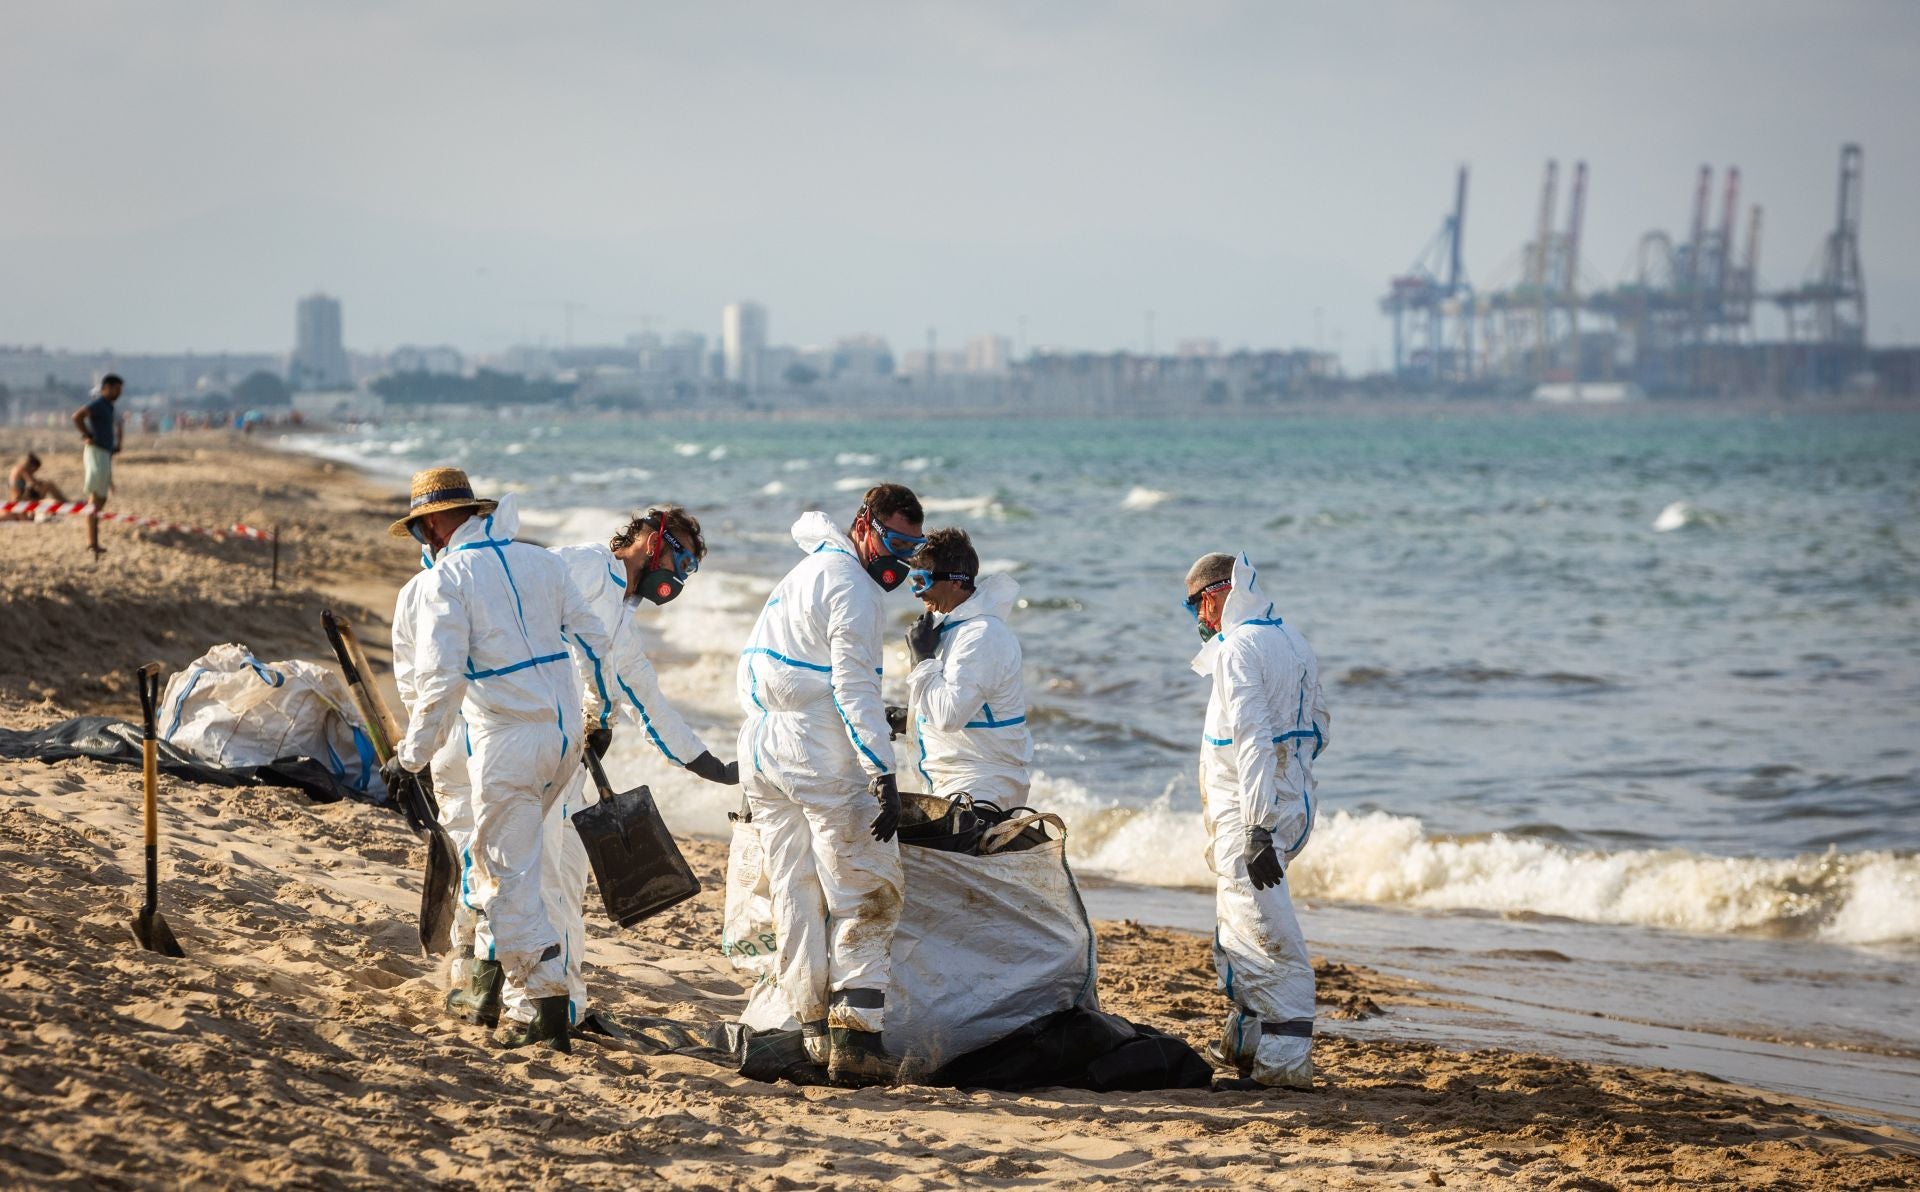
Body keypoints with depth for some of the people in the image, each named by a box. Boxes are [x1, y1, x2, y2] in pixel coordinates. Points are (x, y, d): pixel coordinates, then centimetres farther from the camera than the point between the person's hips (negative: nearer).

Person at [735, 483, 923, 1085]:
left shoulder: (806, 569, 19)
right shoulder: (852, 589, -11)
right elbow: (853, 686, -19)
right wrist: (884, 776, -24)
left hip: (761, 748, 9)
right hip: (821, 758, -9)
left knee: (797, 898, 10)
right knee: (865, 897, -7)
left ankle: (814, 1029, 10)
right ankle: (855, 1036, -15)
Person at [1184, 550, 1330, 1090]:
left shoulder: (1240, 648, -16)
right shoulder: (1292, 641, 13)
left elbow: (1254, 738, -24)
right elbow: (1317, 727, 21)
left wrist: (1258, 828, -26)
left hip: (1251, 816, -10)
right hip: (1290, 803, 10)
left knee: (1268, 939, -10)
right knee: (1237, 933, 21)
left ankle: (1284, 1062, -11)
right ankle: (1245, 1042, 29)